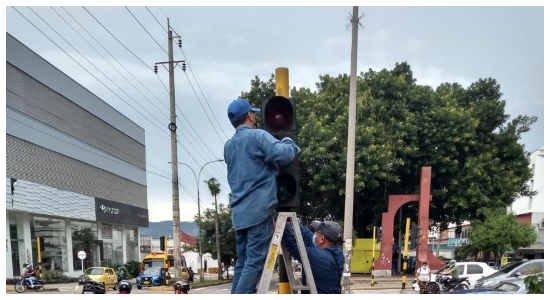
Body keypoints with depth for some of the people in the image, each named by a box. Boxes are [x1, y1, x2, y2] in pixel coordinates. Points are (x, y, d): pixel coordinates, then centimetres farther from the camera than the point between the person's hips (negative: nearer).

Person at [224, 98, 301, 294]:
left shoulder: (228, 146, 19)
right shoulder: (258, 136, -5)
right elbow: (283, 155, -19)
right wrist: (290, 144, 4)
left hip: (239, 212, 8)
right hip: (259, 210, -8)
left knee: (242, 262, 11)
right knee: (255, 262, -8)